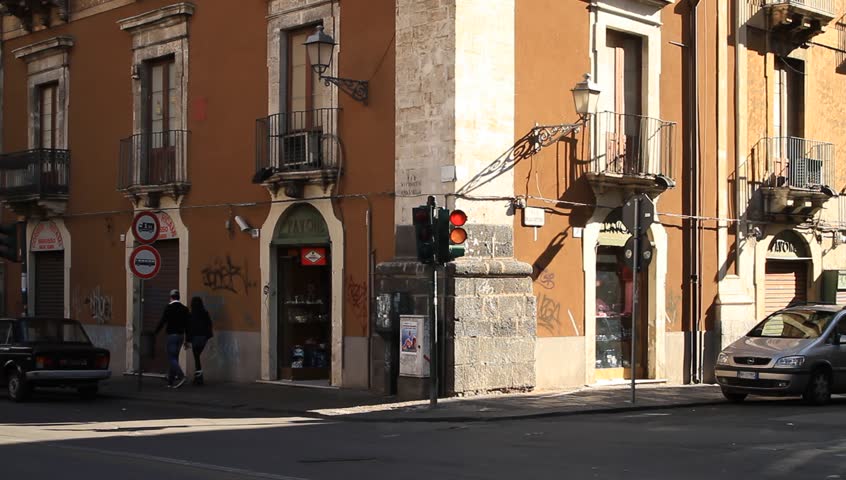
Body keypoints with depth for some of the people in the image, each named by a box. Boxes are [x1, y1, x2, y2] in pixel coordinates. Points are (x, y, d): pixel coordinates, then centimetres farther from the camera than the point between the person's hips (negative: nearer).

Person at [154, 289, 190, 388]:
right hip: (181, 335, 6)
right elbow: (187, 325, 9)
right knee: (174, 358, 13)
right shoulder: (184, 309, 8)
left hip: (172, 335, -6)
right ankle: (171, 381, 15)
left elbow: (162, 321, -10)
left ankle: (181, 376, -25)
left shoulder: (169, 307, -7)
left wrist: (155, 332, 1)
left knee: (171, 358, -6)